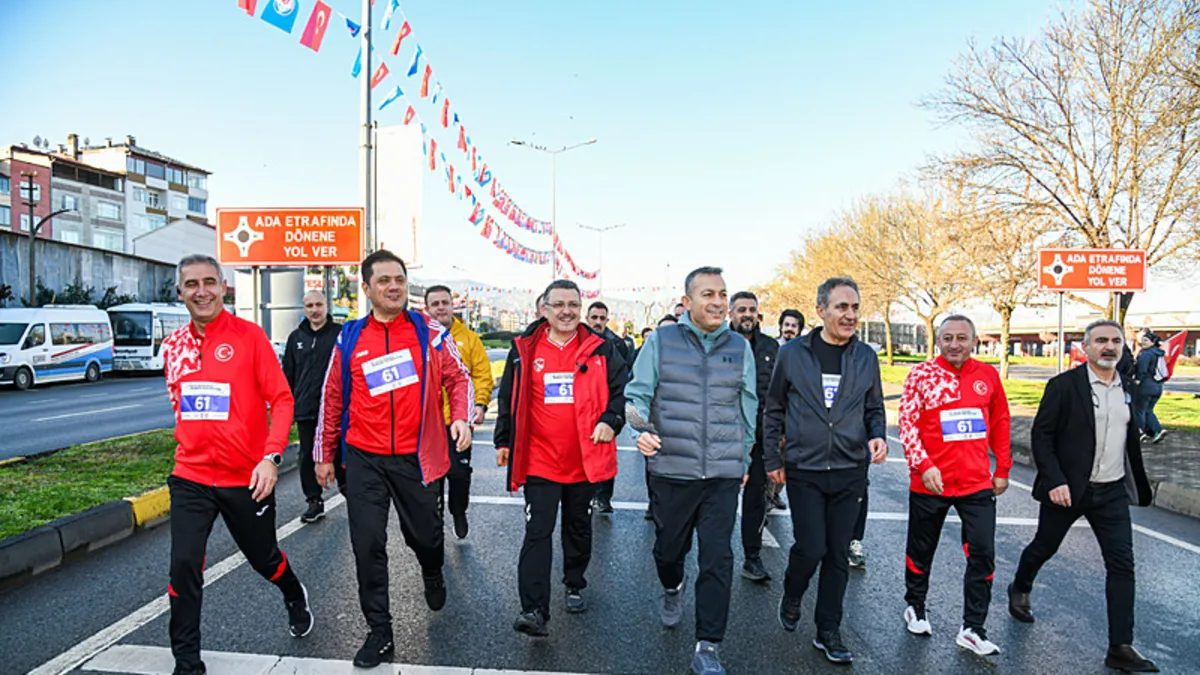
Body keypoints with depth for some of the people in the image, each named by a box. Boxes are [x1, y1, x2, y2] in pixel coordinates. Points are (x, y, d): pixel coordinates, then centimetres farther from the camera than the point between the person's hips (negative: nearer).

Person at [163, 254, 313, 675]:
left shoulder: (248, 335, -10)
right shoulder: (173, 346, 4)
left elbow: (281, 399, -13)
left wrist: (271, 457, -22)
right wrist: (190, 445, 14)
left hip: (247, 478, -3)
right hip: (190, 478, 3)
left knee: (263, 557, 15)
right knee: (184, 566, -4)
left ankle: (295, 598, 48)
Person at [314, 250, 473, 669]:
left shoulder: (430, 334, -3)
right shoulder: (349, 339, 1)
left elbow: (459, 378, 5)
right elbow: (332, 399, 9)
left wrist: (461, 417, -13)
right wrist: (325, 455, 12)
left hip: (416, 457, 0)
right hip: (364, 460, 1)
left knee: (424, 535, 14)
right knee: (368, 545, 1)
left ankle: (432, 575, 50)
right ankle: (379, 631, 19)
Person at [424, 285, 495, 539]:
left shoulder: (469, 337, 2)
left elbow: (482, 375, 0)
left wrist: (480, 404, -12)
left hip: (459, 418, -1)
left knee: (459, 472, 5)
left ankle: (459, 513, 31)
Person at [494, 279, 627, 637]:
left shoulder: (601, 350, 0)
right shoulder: (524, 349, 0)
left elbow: (621, 389, 3)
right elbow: (508, 398, 9)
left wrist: (611, 420, -14)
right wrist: (504, 441, 12)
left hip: (585, 459, 2)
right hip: (539, 460, -1)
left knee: (579, 528, 19)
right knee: (538, 531, -5)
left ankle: (575, 586, 40)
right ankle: (534, 610, -2)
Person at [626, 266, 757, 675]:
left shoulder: (739, 347, 5)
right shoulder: (661, 341, -3)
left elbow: (748, 408, 14)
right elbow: (637, 394, -4)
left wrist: (743, 458, 18)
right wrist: (642, 429, -24)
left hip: (723, 475, 1)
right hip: (671, 470, -1)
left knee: (717, 560, 0)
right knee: (669, 547, 16)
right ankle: (672, 590, 51)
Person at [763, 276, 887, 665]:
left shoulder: (866, 357, 4)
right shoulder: (793, 353, -3)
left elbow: (874, 408, 14)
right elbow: (774, 410, 4)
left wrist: (877, 436, -7)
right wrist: (772, 459, 3)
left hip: (850, 472, 3)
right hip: (804, 471, -2)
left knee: (838, 555, 8)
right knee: (811, 548, -4)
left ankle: (828, 632, 24)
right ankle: (791, 598, 28)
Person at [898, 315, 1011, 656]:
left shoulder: (988, 375, 3)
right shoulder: (921, 374, -7)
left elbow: (1000, 424, 11)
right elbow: (907, 423, -11)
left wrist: (1002, 470, 11)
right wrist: (923, 465, -20)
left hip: (977, 483, 2)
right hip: (930, 482, -2)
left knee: (983, 554, 3)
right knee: (922, 550, 14)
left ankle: (972, 630, 18)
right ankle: (915, 607, 38)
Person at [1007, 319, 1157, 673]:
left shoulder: (1126, 388, 6)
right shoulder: (1064, 385, -11)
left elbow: (1131, 439, 15)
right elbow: (1041, 435, -13)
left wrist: (1140, 485, 17)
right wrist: (1054, 481, -19)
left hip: (1112, 493, 4)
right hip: (1067, 489, -4)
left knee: (1122, 564, 0)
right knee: (1044, 547, 13)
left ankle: (1120, 647, 7)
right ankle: (1019, 589, 42)